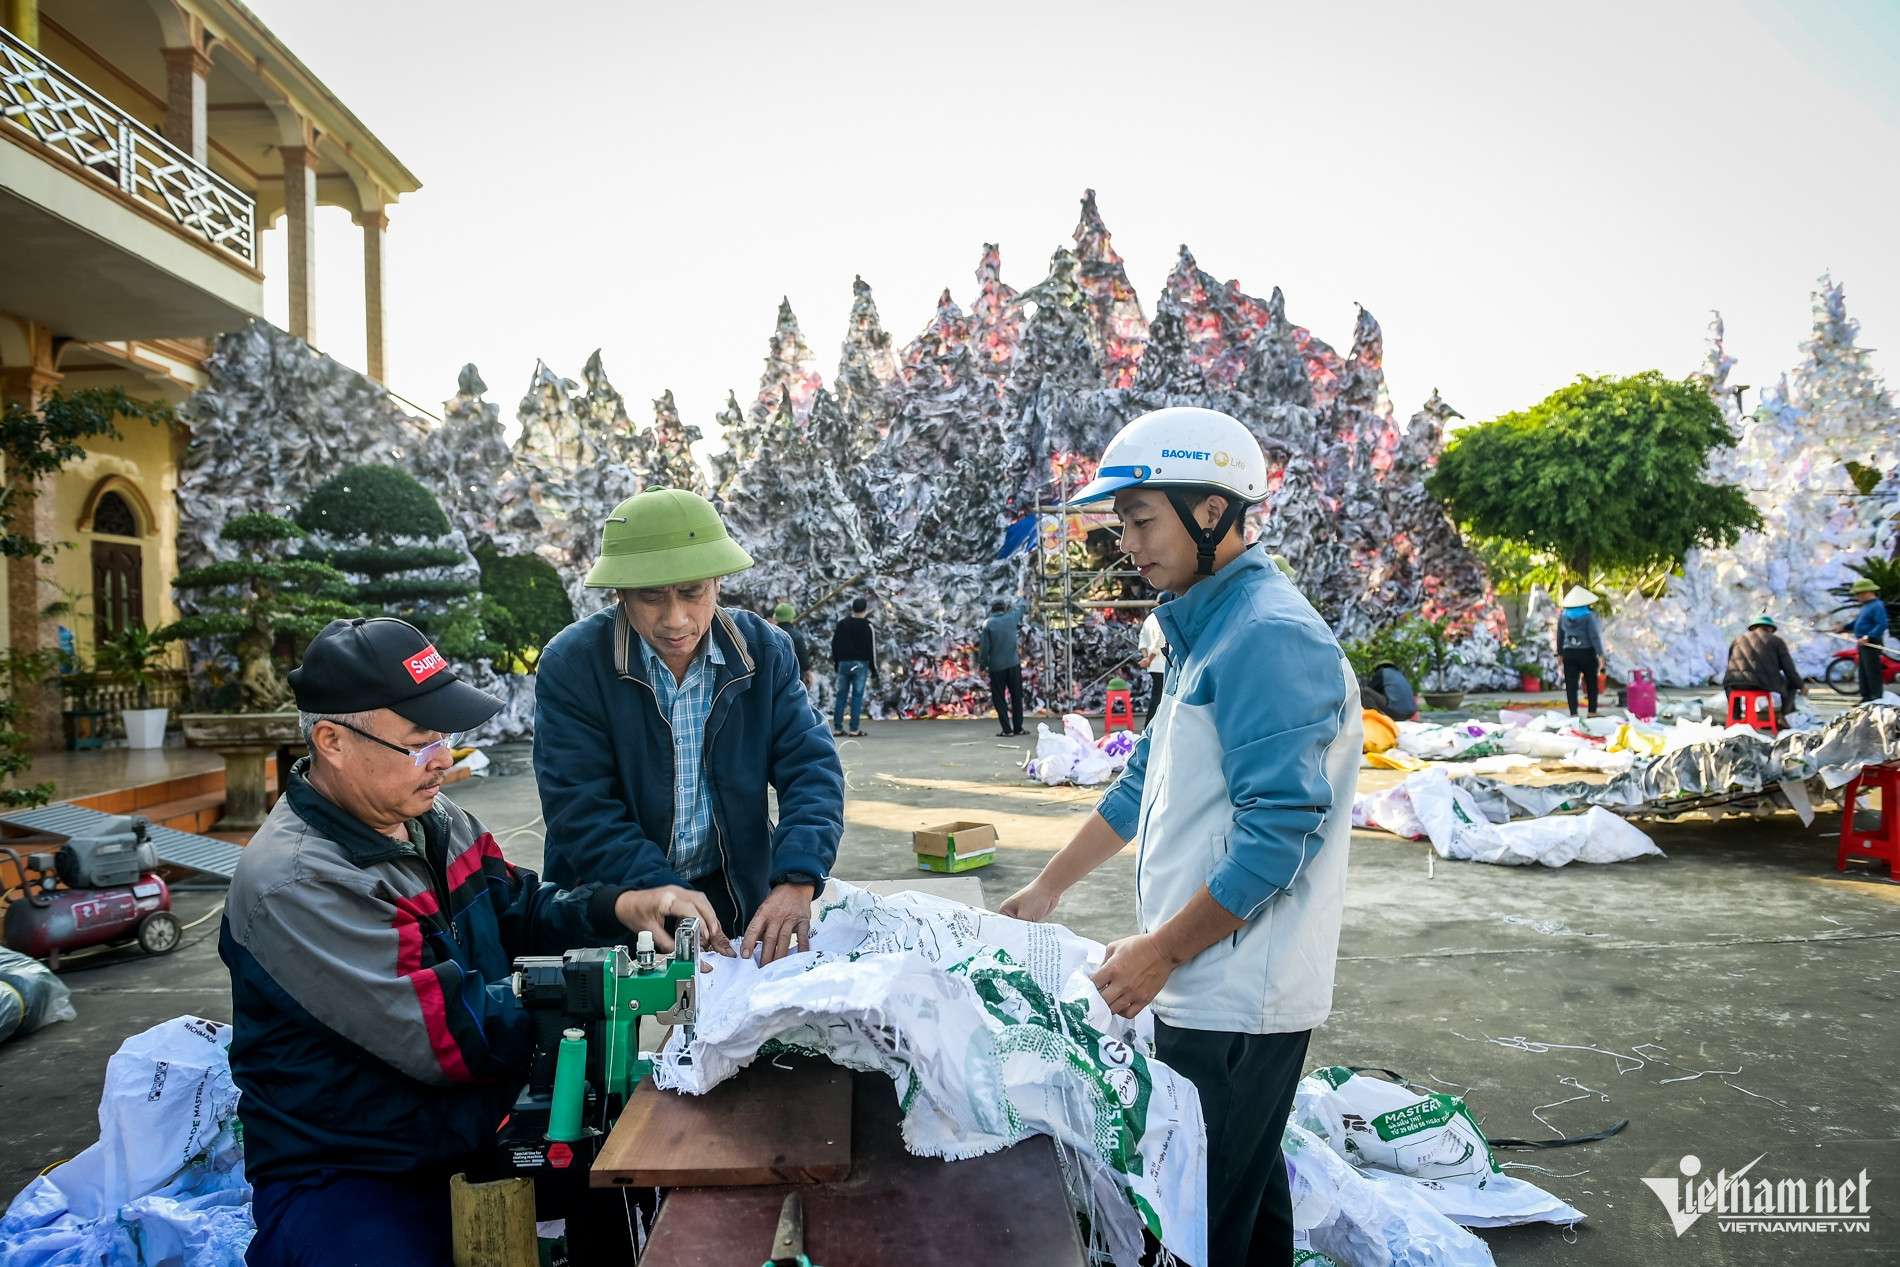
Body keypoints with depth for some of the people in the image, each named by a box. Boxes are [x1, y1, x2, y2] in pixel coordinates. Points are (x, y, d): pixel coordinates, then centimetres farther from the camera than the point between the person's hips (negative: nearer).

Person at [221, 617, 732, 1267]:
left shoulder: (435, 818, 2)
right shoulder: (295, 882, -24)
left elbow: (522, 908, 9)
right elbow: (449, 1032, -27)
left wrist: (621, 906, -12)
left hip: (475, 1130, 8)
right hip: (347, 1181, -7)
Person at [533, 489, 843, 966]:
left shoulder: (765, 650, -4)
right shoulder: (571, 663, -12)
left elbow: (811, 769, -9)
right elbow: (580, 810, -15)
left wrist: (796, 882, -26)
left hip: (742, 900, 2)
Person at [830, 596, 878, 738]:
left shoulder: (842, 624, 9)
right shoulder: (867, 626, -5)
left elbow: (834, 645, 13)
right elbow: (871, 649, -6)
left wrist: (836, 664, 21)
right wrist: (874, 670, -1)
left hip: (843, 663, 4)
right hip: (860, 664, -4)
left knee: (841, 695, 8)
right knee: (857, 696, -2)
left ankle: (837, 728, 7)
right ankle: (854, 729, -5)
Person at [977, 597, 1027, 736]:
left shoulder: (988, 624, -7)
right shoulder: (1012, 618, 0)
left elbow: (984, 647, -8)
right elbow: (1023, 606, 20)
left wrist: (982, 665, 2)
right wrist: (1019, 600, 42)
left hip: (996, 667, -2)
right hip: (1013, 664, 2)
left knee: (998, 699, 5)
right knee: (1016, 696, 11)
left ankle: (1007, 729, 1)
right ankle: (1018, 728, 12)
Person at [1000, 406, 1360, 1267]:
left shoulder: (1269, 637, -18)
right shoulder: (1203, 630, 14)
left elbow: (1281, 831, -23)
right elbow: (1147, 779, 20)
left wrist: (1160, 952, -16)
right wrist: (1047, 890, 21)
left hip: (1237, 998, -9)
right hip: (1210, 989, 9)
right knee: (1243, 1197, 20)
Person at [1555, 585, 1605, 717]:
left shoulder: (1563, 616, 3)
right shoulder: (1588, 616, -9)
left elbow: (1560, 636, 10)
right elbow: (1594, 636, -13)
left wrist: (1560, 653, 19)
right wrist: (1599, 654, -12)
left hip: (1569, 653, 2)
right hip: (1586, 652, -2)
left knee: (1571, 684, 1)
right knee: (1591, 683, 13)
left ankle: (1573, 713, -4)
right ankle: (1592, 712, 15)